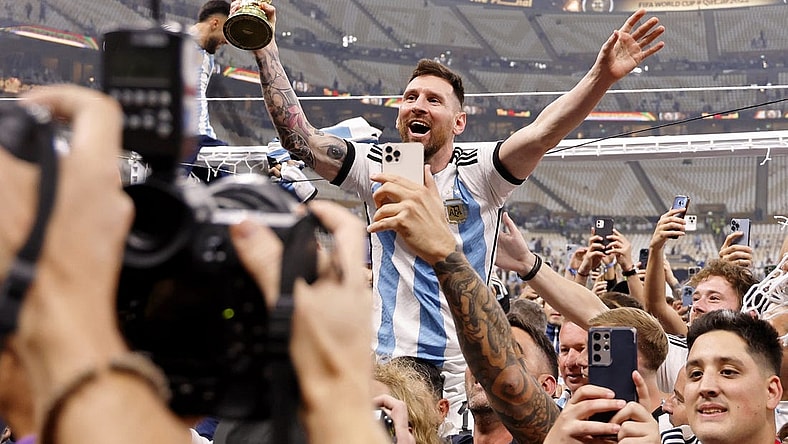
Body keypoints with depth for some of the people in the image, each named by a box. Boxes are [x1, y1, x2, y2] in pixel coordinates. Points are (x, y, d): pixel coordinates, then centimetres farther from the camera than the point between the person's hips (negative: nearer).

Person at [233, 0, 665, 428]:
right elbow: (299, 138, -3)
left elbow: (542, 133, -15)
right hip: (384, 369, 1)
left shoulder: (478, 175, 0)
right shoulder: (376, 168, 6)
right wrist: (265, 48, -10)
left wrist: (602, 76, -31)